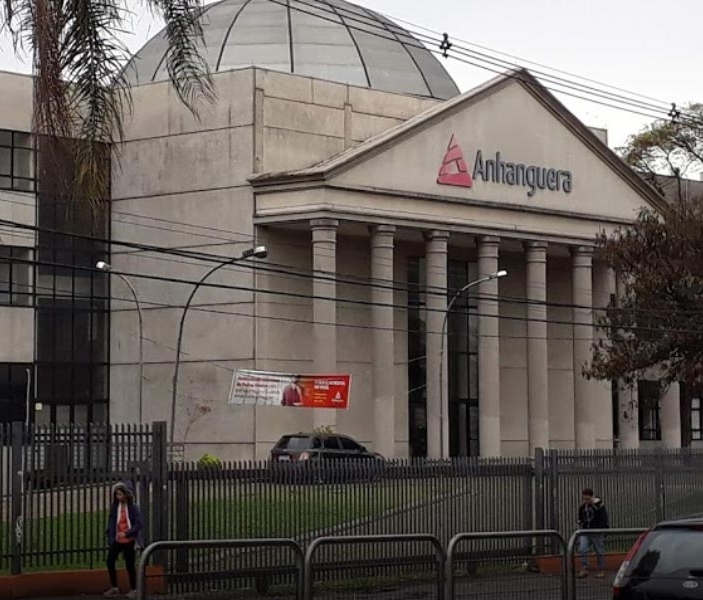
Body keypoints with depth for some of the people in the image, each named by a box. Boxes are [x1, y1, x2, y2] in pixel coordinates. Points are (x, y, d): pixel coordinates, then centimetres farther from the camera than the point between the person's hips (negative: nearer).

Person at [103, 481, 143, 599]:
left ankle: (133, 590, 18)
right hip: (117, 540, 4)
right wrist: (110, 538, -4)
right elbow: (111, 523, 5)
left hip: (129, 541, -4)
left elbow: (138, 524, -13)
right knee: (110, 561, 3)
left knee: (130, 565, 4)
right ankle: (114, 588, 19)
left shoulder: (133, 507, -10)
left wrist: (126, 533, -22)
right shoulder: (114, 507, 2)